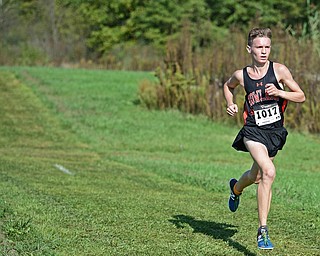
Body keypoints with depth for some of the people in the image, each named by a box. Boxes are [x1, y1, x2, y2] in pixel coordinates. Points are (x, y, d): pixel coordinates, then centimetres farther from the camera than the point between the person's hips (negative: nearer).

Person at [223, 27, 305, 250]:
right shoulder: (241, 75, -4)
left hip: (275, 131, 3)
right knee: (268, 172, -25)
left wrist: (279, 92, -20)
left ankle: (236, 188, 57)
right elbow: (228, 86, 20)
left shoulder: (279, 70, -7)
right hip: (253, 130, -3)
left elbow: (301, 97, -3)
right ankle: (263, 230, -19)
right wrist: (231, 105, 2)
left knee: (257, 177, 19)